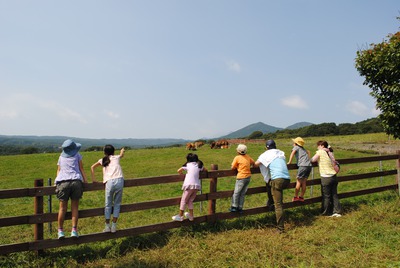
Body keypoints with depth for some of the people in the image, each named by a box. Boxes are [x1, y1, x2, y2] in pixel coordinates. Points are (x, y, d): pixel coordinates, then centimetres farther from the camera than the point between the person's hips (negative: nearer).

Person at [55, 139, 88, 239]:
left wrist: (58, 182, 20)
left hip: (63, 182, 2)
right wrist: (86, 181, 16)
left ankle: (60, 231, 9)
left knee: (62, 208, 7)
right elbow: (81, 169, 12)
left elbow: (58, 170, 20)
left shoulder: (61, 157, 21)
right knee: (75, 207, 4)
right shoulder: (77, 155, 13)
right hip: (76, 182, -2)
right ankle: (74, 230, 2)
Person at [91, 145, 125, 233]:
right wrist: (122, 150, 65)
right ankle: (114, 226, 13)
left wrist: (93, 178, 16)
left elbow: (92, 167, 14)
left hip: (109, 182, 0)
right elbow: (122, 154, 44)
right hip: (119, 180, 0)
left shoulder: (102, 160, 21)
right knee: (117, 204, 12)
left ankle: (107, 226, 17)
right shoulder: (116, 158, 22)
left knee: (108, 205, 13)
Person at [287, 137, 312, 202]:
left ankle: (295, 197, 3)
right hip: (309, 165, 7)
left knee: (298, 181, -1)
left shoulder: (296, 147, 4)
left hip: (303, 166, -7)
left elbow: (293, 153, -14)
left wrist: (289, 162, -14)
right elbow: (308, 152, 41)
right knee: (304, 182, 11)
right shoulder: (303, 149, 25)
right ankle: (301, 197, 16)